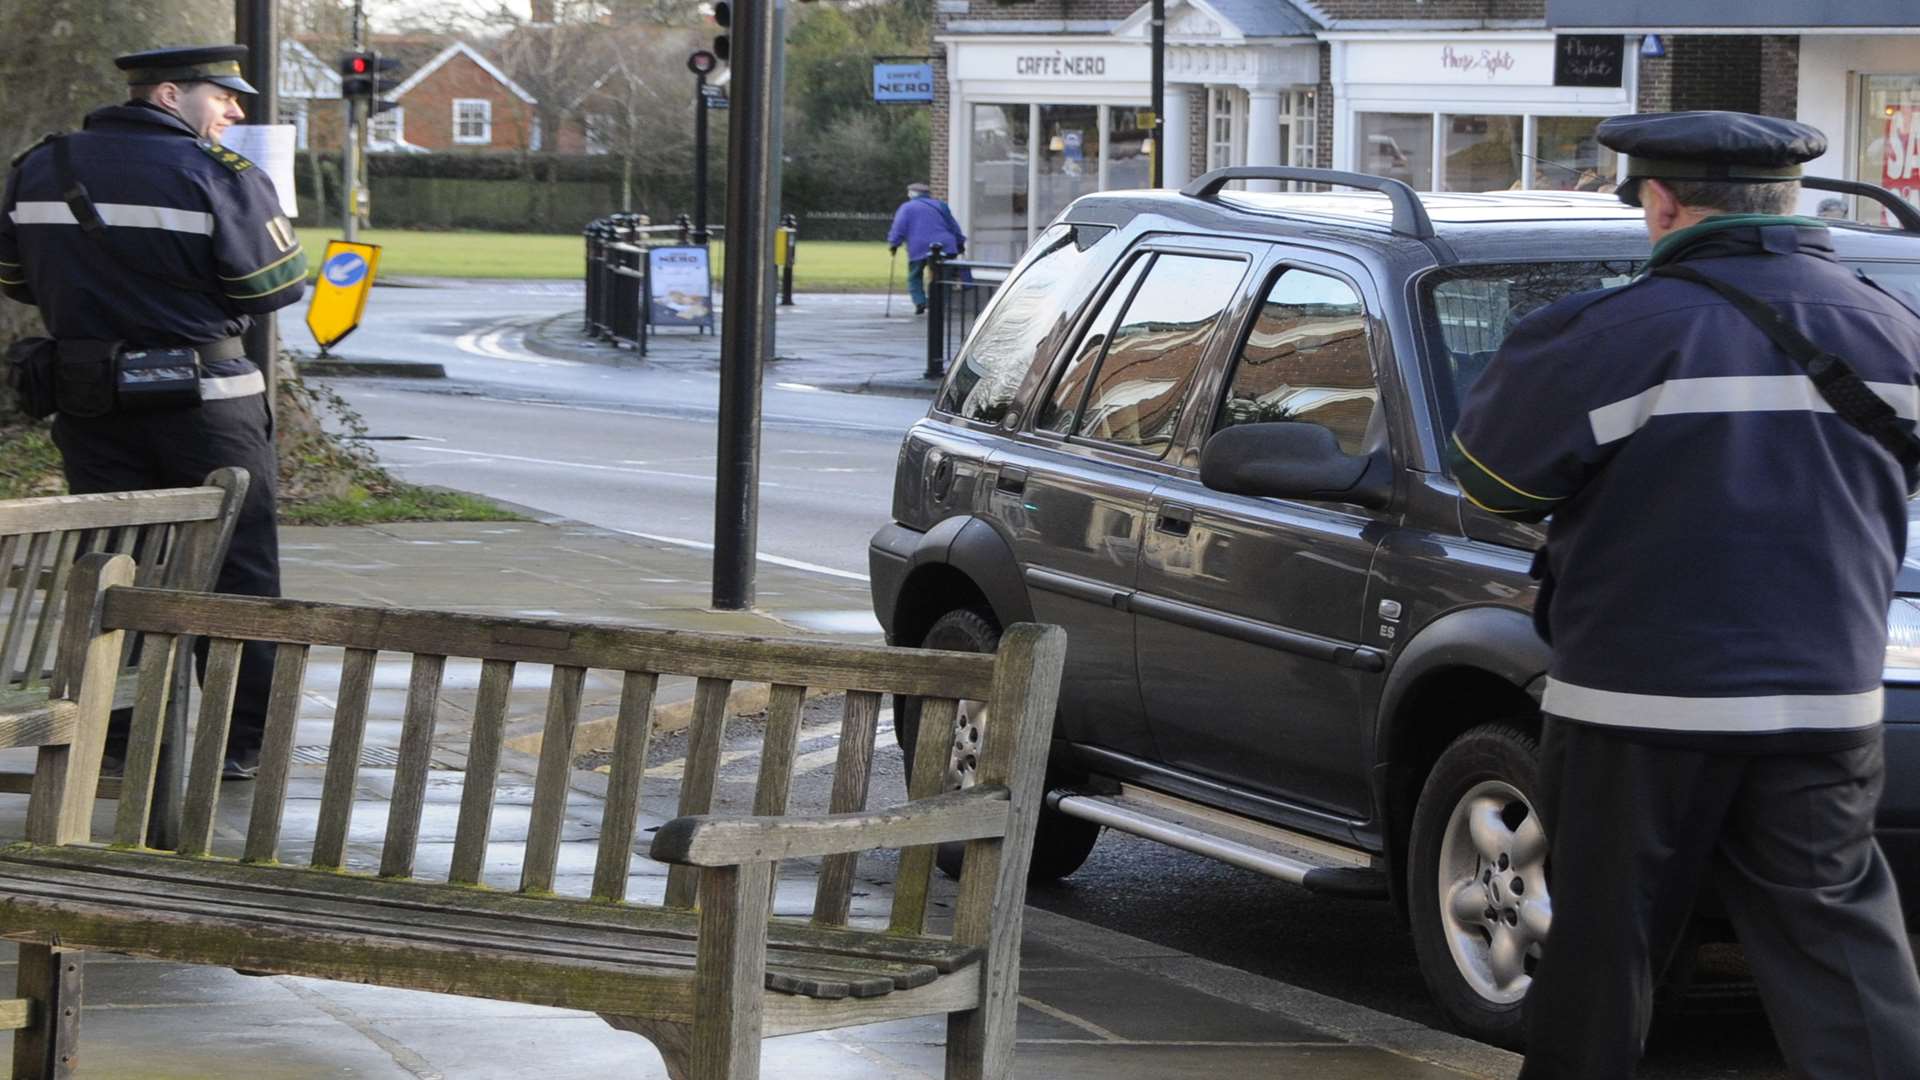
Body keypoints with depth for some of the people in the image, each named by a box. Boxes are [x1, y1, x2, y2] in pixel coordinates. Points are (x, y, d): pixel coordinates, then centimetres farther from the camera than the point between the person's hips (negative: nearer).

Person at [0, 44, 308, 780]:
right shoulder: (219, 176, -13)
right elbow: (278, 286, -10)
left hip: (90, 407, 5)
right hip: (205, 399, -4)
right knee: (235, 574, 5)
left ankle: (120, 739, 13)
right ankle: (245, 741, 6)